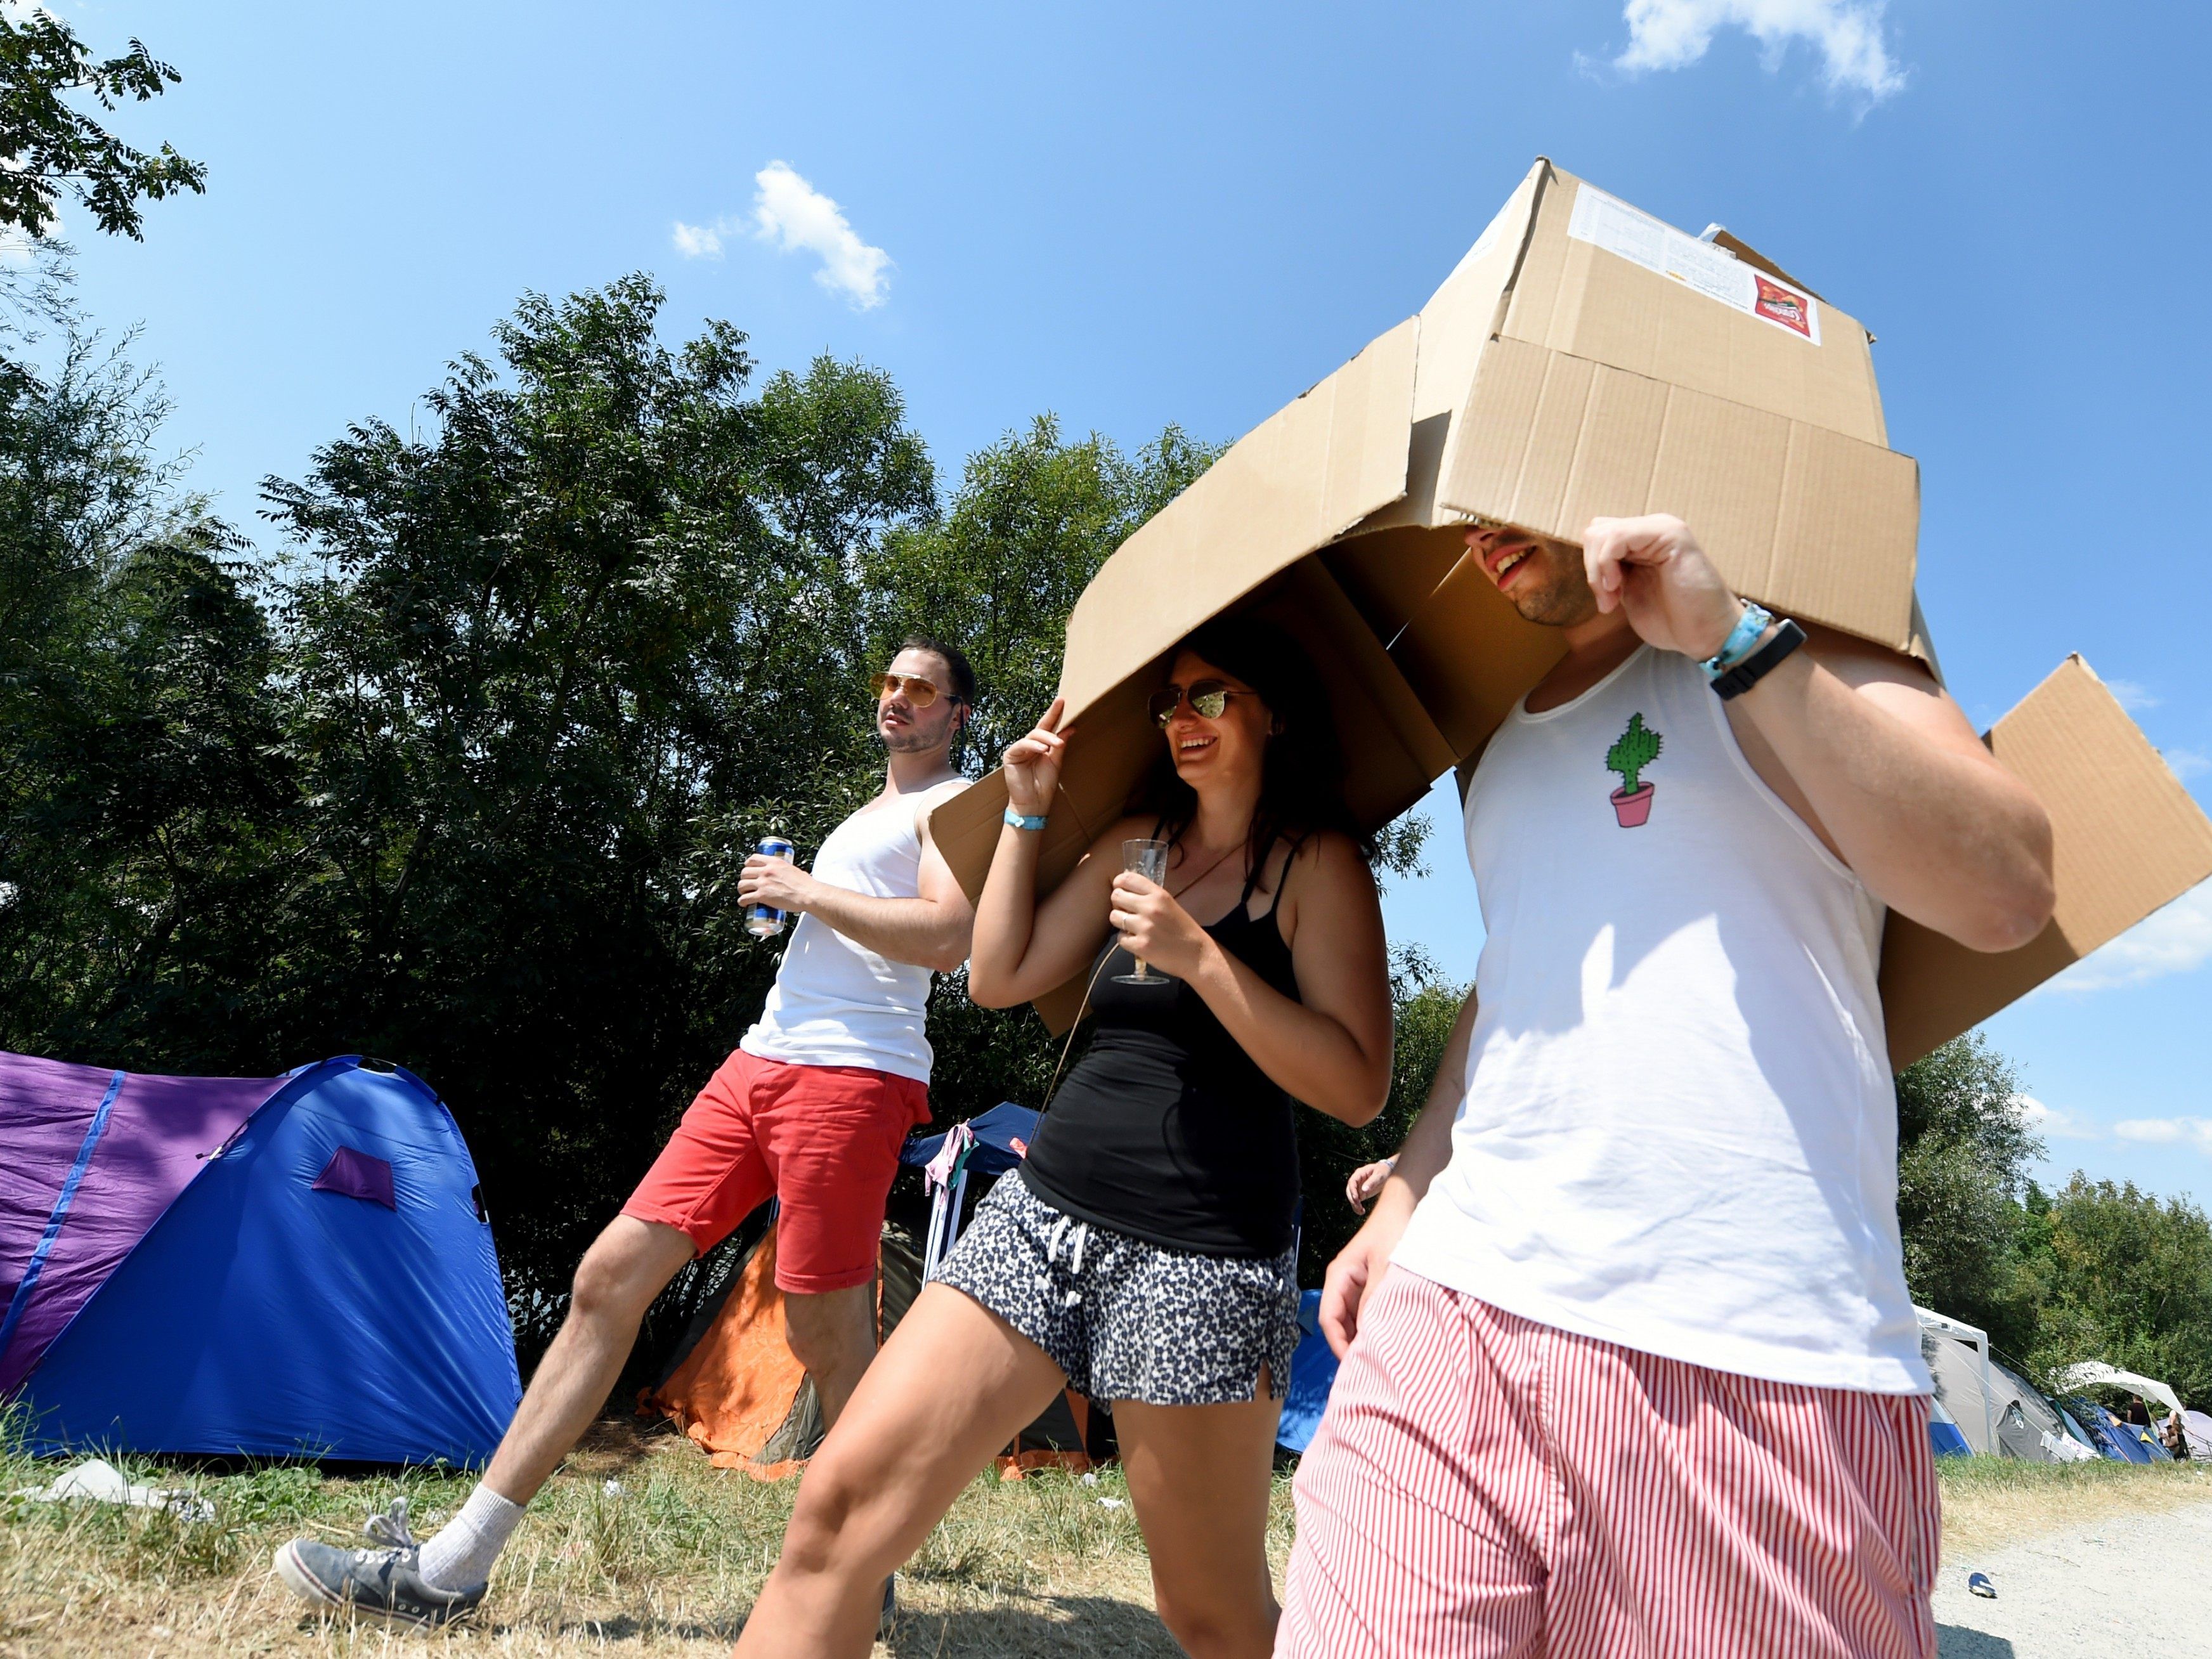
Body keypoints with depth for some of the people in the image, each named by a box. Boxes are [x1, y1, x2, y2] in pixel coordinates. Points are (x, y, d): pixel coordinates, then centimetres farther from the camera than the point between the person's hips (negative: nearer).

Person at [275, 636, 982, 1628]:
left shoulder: (957, 803, 0)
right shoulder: (867, 814, 27)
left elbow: (947, 937, -18)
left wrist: (807, 893, -10)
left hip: (850, 1077, -8)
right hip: (756, 1063, 9)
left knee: (825, 1338, -2)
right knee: (610, 1275, 3)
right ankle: (450, 1568, 10)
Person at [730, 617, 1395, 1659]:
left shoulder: (1318, 862, -4)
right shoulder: (1138, 841, 14)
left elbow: (1356, 1087, -12)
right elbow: (1000, 978, 13)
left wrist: (1200, 957, -19)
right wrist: (1026, 812, 8)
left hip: (1199, 1254, -5)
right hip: (1043, 1212, 6)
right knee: (840, 1505, -4)